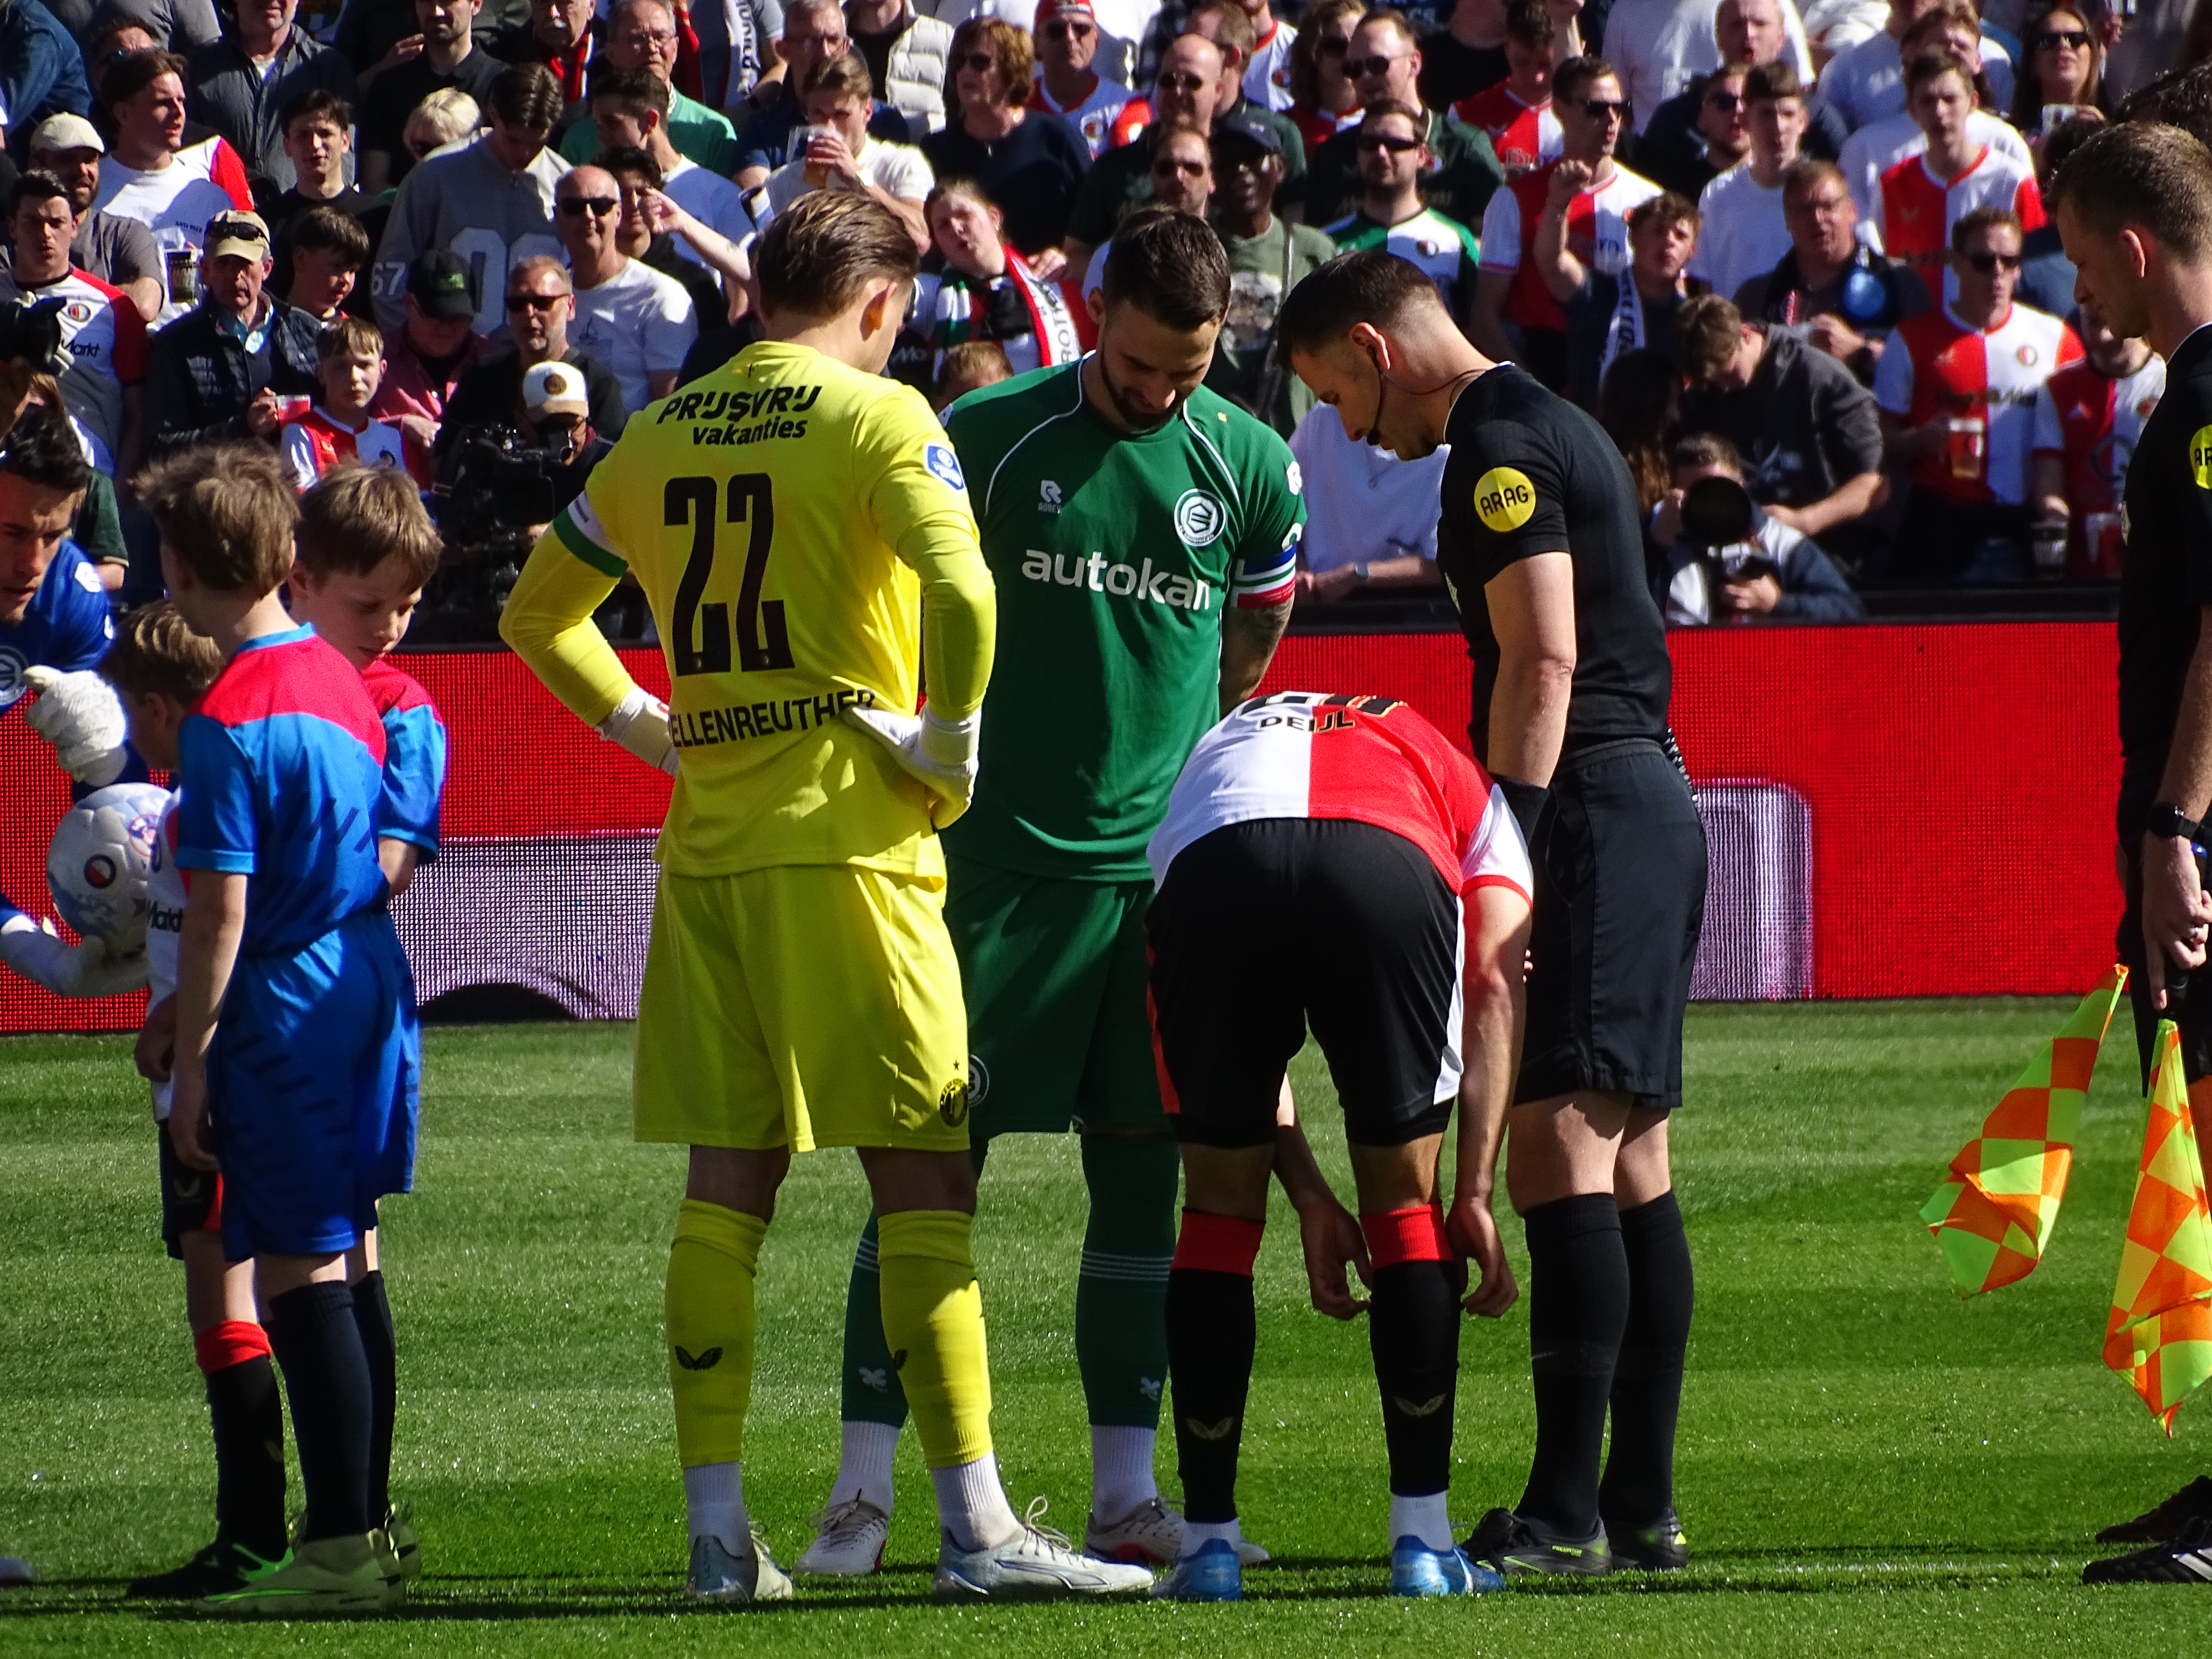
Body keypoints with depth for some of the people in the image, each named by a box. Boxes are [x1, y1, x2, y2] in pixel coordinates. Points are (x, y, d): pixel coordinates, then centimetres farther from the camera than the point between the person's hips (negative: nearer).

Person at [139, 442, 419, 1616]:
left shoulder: (229, 720, -15)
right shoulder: (340, 682, 10)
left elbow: (221, 912, -17)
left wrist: (191, 1064, -11)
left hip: (283, 1012, -9)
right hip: (370, 990, 9)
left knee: (299, 1279, -7)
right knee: (342, 1270, 15)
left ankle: (339, 1552, -8)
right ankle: (362, 1531, 20)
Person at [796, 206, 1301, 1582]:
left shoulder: (1251, 466, 4)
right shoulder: (987, 439, -3)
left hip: (1163, 862, 2)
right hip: (1002, 859, -2)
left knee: (1142, 1172, 5)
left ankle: (1127, 1490, 11)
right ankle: (865, 1485, -2)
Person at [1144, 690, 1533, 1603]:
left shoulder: (1214, 747, 44)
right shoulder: (1468, 788, 39)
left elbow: (1240, 1051, 33)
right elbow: (1493, 987, 20)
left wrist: (1307, 1195, 32)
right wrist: (1477, 1191, 16)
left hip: (1208, 870, 1)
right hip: (1386, 871, -1)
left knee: (1220, 1208, 19)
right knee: (1408, 1208, 17)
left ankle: (1208, 1546, 19)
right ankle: (1422, 1544, 17)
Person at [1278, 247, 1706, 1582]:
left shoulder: (1499, 446, -10)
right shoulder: (1558, 428, 22)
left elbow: (1543, 659, -18)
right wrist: (1516, 832, 24)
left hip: (1588, 802, -11)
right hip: (1650, 796, 11)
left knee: (1558, 1142, -14)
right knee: (1631, 1159, 10)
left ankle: (1565, 1516, -20)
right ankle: (1643, 1506, 11)